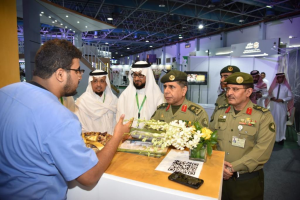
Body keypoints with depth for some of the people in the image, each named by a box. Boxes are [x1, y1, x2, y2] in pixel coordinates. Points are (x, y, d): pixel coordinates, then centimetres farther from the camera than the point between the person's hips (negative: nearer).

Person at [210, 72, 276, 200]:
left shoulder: (263, 116, -9)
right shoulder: (220, 112, 2)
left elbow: (262, 151, -18)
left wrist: (233, 167, -20)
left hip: (247, 181, -3)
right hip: (218, 176, 3)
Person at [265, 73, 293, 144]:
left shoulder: (286, 86, -1)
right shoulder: (273, 86, 6)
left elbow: (290, 96, -1)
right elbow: (269, 94, 8)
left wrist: (282, 100, -15)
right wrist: (272, 98, -12)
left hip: (282, 107, -2)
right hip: (273, 106, 2)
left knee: (281, 121, 2)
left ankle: (281, 138, 10)